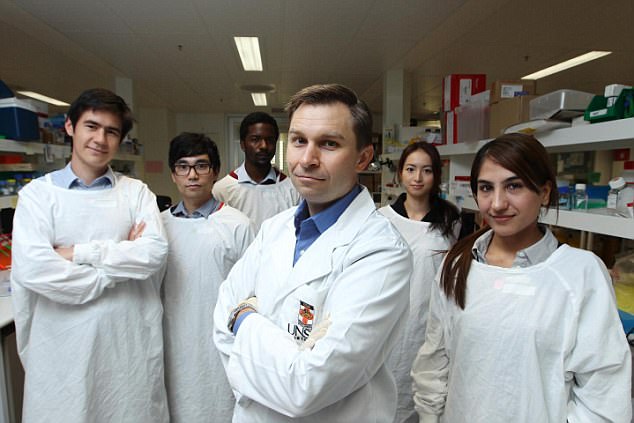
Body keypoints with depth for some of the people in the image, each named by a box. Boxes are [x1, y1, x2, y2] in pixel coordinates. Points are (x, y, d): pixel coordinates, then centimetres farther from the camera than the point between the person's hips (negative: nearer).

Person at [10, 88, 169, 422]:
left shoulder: (136, 192, 3)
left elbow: (156, 251, -12)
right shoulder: (38, 193, -1)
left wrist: (80, 253, -14)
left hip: (130, 343, 1)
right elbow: (32, 269, -15)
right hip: (63, 348, -1)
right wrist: (120, 260, -11)